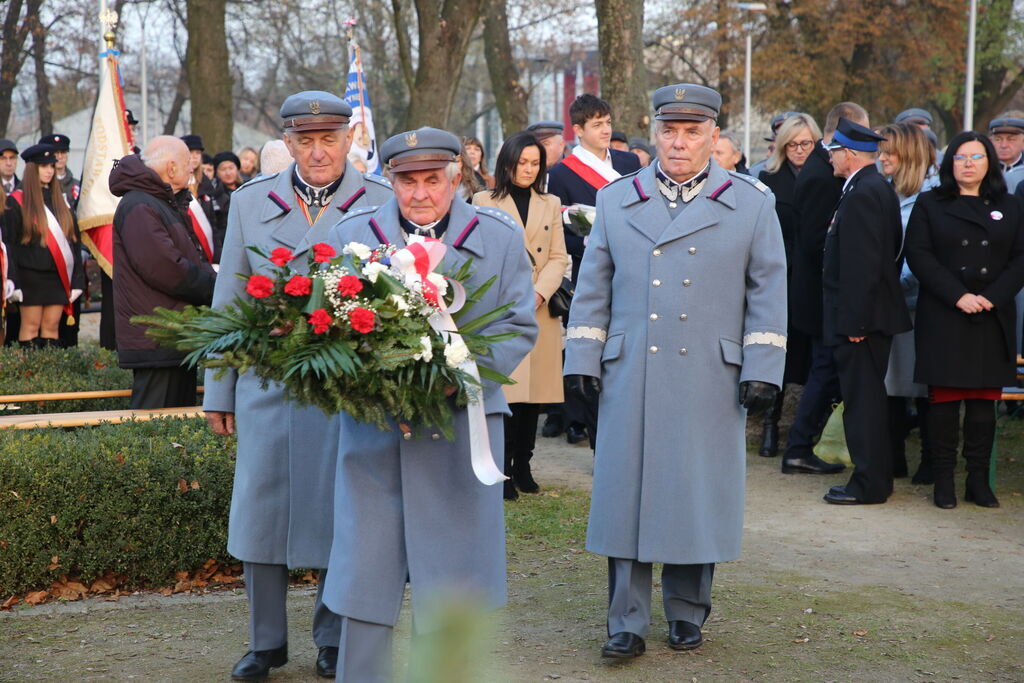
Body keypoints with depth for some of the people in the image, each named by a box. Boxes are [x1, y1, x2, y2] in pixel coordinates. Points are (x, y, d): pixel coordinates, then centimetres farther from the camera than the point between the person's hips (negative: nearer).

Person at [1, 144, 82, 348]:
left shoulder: (60, 201, 14)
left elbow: (74, 239, 14)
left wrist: (78, 278, 6)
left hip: (58, 275, 4)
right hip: (31, 275, -4)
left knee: (52, 327, 4)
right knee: (31, 326, -3)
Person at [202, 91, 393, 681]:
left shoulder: (383, 203, 0)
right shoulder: (252, 202, 7)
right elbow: (229, 301, 11)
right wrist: (218, 391, 9)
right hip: (267, 383, 2)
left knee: (339, 516, 5)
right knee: (260, 510, 5)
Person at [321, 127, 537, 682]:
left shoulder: (500, 238, 6)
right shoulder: (350, 236, 8)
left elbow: (519, 328, 3)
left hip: (462, 424, 0)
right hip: (372, 429, 1)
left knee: (452, 570, 6)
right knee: (365, 569, 2)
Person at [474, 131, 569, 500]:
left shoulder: (551, 204, 16)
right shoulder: (485, 201, 6)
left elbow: (558, 257, 8)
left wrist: (540, 293, -10)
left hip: (540, 312, 3)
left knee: (535, 390, 3)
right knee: (503, 390, -9)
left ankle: (523, 466, 14)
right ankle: (503, 470, -3)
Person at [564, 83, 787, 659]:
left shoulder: (752, 203, 6)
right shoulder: (616, 200, 10)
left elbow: (767, 294, 5)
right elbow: (593, 289, 13)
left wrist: (762, 370, -2)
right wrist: (583, 359, 5)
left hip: (710, 384, -1)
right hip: (630, 379, 1)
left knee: (699, 496, 5)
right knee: (627, 493, 1)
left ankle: (688, 615, 21)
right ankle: (628, 622, 9)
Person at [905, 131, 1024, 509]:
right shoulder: (930, 205, 6)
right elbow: (918, 254, -4)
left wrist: (992, 297, -10)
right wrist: (958, 296, -14)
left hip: (993, 320, 2)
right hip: (943, 319, -2)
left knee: (985, 400, 3)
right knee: (944, 400, -2)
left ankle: (979, 481, 10)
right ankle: (943, 481, 5)